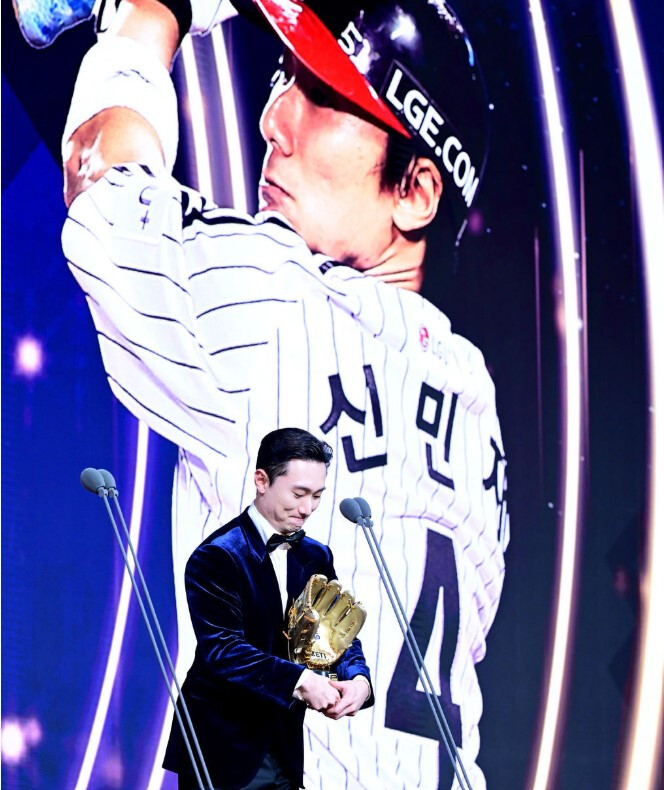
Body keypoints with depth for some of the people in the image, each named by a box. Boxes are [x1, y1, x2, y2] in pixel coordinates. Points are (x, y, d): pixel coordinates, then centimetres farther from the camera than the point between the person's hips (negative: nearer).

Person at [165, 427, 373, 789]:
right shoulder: (217, 556, -13)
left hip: (284, 750, 7)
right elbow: (222, 647, -22)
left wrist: (357, 678, -17)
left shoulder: (316, 557, 10)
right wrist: (299, 681, -33)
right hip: (222, 751, -7)